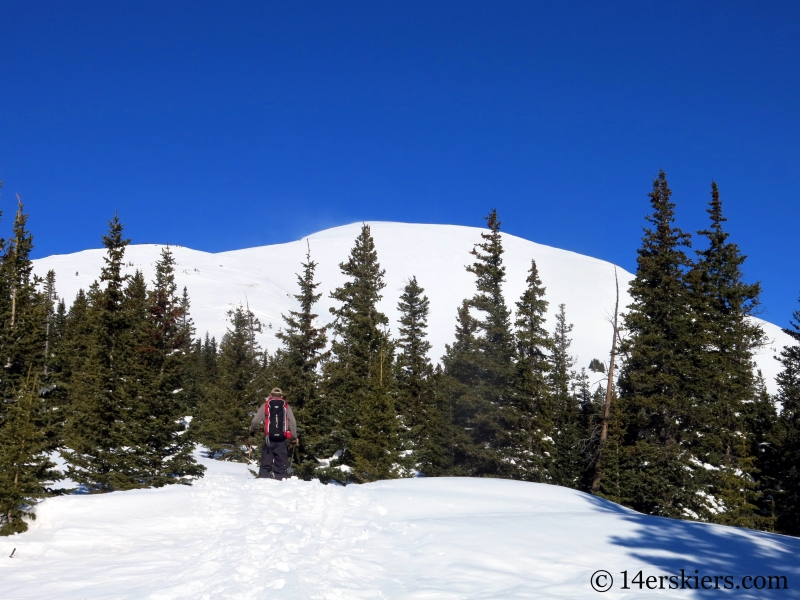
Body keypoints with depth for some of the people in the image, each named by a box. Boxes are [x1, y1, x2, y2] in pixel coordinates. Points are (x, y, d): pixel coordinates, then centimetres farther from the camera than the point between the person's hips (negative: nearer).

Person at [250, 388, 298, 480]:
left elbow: (255, 421, 4)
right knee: (281, 459, 5)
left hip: (269, 436, 0)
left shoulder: (266, 405, 7)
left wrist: (252, 430, 22)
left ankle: (264, 477, -1)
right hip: (282, 437, 0)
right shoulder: (286, 406, 9)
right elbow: (292, 422, 4)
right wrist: (294, 436, 11)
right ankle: (280, 477, 0)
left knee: (266, 458, 5)